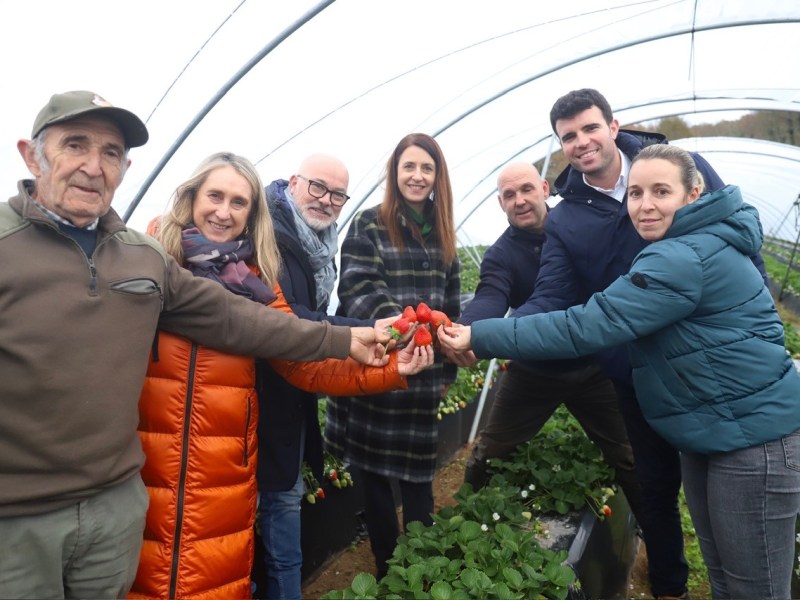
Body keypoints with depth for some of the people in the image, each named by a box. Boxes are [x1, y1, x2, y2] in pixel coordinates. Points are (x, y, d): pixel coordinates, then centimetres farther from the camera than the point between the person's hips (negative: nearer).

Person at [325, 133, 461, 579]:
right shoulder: (369, 225, -3)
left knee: (418, 478, 9)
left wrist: (448, 370, 12)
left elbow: (451, 307, 15)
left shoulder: (443, 234, 12)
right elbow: (358, 292, -15)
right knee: (376, 475, 9)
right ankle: (387, 570, 27)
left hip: (423, 375, 3)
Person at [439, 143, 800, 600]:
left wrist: (480, 337, -27)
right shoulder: (701, 243, 9)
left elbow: (587, 327, -30)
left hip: (754, 438, -10)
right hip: (709, 433, 10)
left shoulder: (684, 259, -25)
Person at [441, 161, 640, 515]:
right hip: (532, 373, 0)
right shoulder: (500, 255, -10)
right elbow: (489, 300, -30)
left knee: (629, 458, 13)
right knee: (487, 459, 8)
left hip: (592, 367, 1)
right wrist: (465, 331, -51)